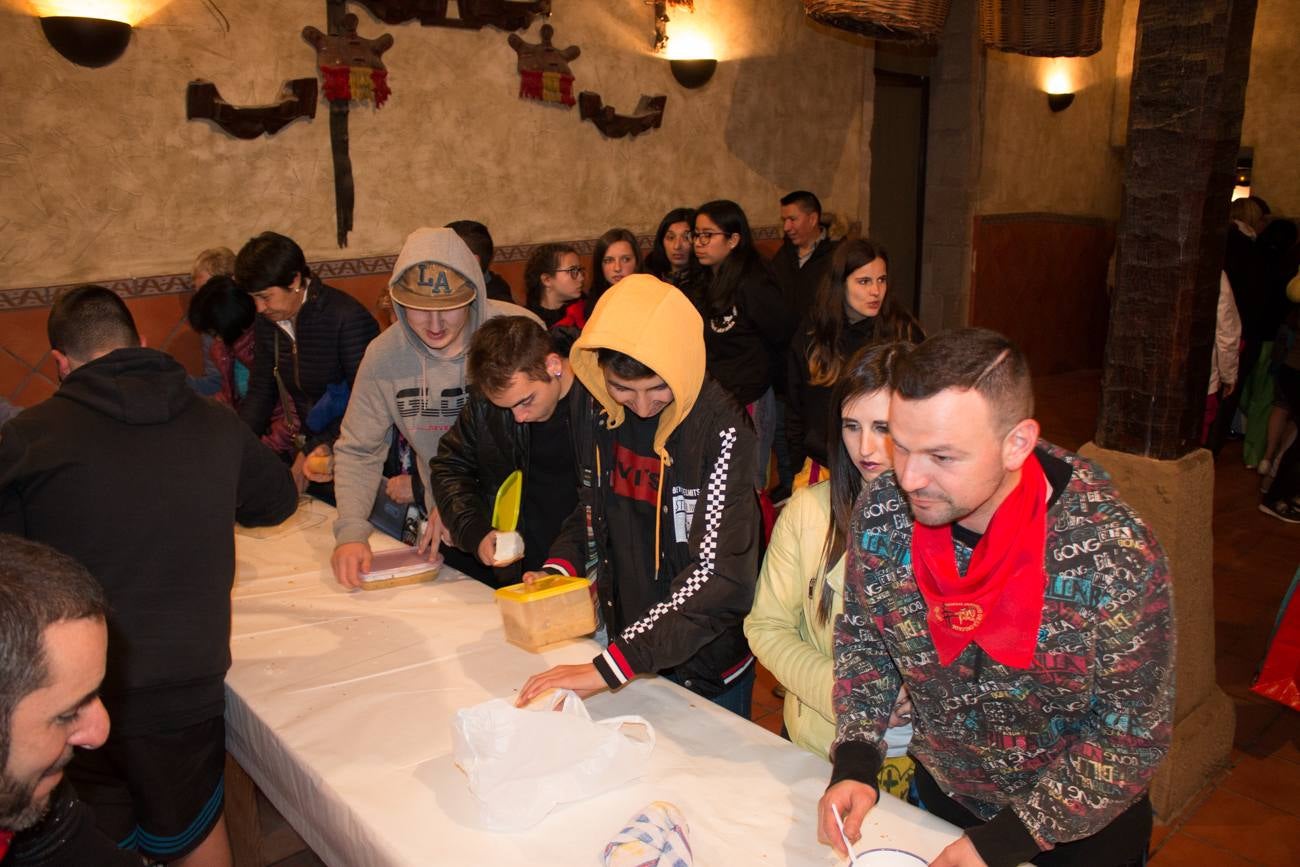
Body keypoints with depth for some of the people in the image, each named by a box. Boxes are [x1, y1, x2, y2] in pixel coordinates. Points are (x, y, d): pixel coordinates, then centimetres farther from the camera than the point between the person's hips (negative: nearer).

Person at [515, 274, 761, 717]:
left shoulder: (722, 432, -25)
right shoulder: (593, 410, -7)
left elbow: (719, 576, -30)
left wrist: (609, 668, -33)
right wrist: (557, 569, -8)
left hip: (705, 666, -5)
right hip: (620, 643, 5)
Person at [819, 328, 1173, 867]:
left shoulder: (1114, 556, -31)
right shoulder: (882, 512, -20)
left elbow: (1132, 735, -22)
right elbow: (861, 638, -4)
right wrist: (854, 766, -15)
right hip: (942, 791, 3)